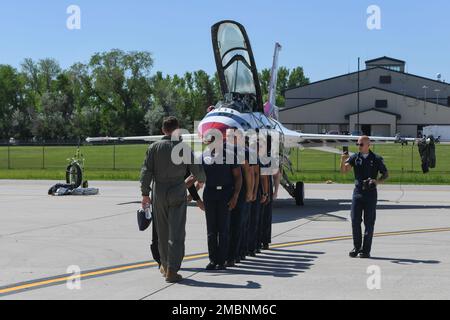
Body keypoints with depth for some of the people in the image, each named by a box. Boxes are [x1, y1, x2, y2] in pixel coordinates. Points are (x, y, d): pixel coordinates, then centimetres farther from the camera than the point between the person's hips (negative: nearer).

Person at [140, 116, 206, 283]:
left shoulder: (154, 147, 1)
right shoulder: (184, 147, -2)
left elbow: (146, 172, -2)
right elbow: (196, 170, 3)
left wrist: (145, 193, 4)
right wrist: (202, 179, 25)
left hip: (159, 194, 2)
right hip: (178, 194, -2)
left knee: (163, 232, 14)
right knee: (176, 232, -2)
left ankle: (165, 266, 27)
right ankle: (172, 270, -9)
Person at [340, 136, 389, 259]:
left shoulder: (376, 159, 0)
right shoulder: (355, 157, 6)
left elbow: (386, 174, 4)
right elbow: (344, 171, -4)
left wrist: (377, 181, -15)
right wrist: (343, 160, -23)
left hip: (370, 193, -2)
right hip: (357, 192, 2)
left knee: (369, 222, 1)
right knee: (355, 221, 2)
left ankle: (366, 250, 8)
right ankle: (357, 247, 15)